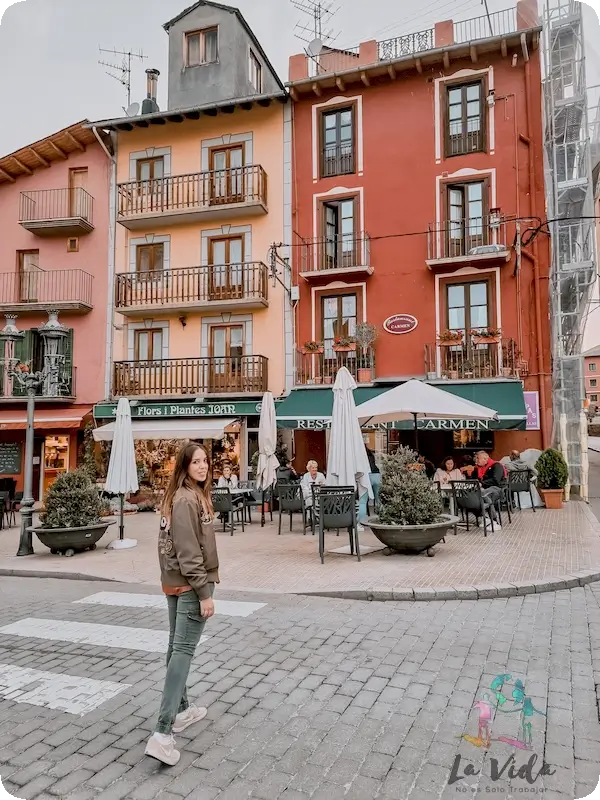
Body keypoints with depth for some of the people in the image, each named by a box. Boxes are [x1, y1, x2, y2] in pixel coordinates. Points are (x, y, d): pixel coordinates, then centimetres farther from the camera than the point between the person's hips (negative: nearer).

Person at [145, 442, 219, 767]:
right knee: (183, 650, -10)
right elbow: (188, 551, -23)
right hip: (189, 584, -10)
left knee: (177, 646, 17)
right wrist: (205, 592, -20)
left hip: (175, 583, 10)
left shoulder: (188, 495, 11)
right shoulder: (187, 500, -19)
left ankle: (181, 709, 31)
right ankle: (162, 733, -10)